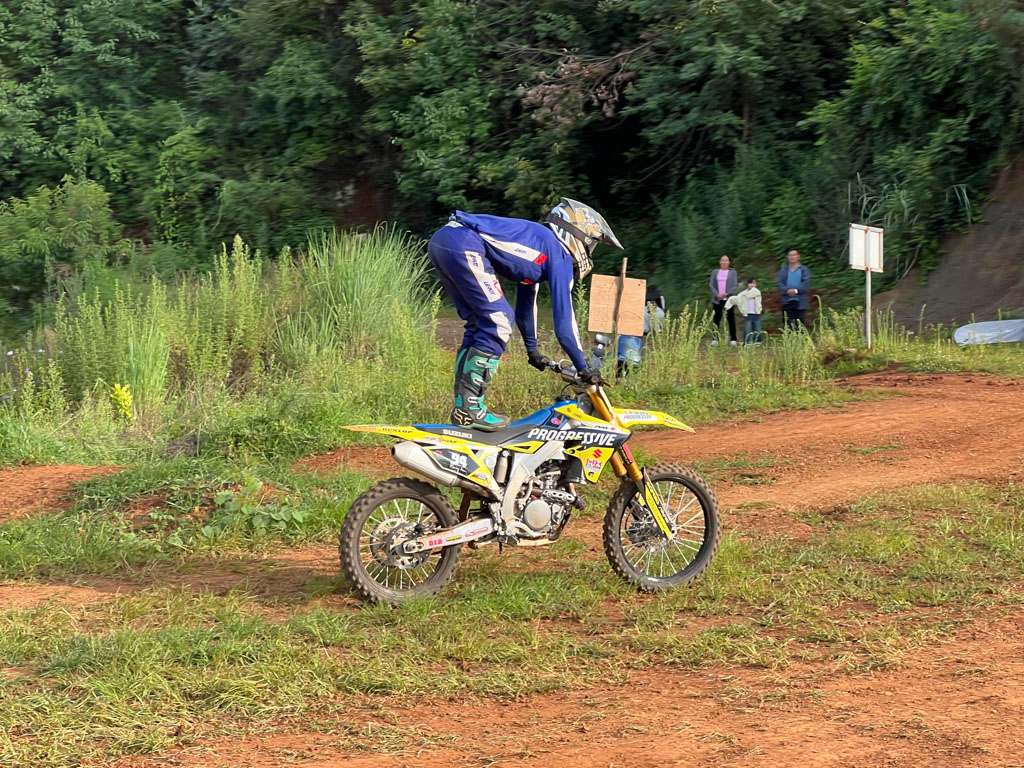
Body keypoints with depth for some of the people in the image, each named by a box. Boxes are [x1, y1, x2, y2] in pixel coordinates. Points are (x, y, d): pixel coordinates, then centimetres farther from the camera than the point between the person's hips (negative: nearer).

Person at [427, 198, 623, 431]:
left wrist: (532, 351, 52)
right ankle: (469, 407, -7)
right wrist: (583, 369, 11)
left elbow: (526, 304, 42)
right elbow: (564, 319, 3)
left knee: (480, 324, 17)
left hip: (441, 240, 10)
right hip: (464, 245, -10)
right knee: (499, 323, -5)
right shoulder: (559, 256, 4)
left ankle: (463, 403, 16)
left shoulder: (537, 242, 31)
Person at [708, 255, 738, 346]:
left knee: (731, 319, -4)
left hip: (728, 299, -1)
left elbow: (734, 285, 1)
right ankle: (715, 339, 1)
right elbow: (711, 284, 6)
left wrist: (727, 294, -14)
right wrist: (717, 294, -11)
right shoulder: (715, 272, 12)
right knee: (716, 320, -1)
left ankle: (733, 339, -3)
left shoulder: (733, 272, 8)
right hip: (717, 300, 1)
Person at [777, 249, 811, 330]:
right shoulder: (783, 271, 16)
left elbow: (806, 284, -6)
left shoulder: (804, 270, 7)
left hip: (800, 302, -2)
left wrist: (796, 290, -21)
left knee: (799, 325, -6)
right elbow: (780, 285, 3)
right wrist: (787, 291, -17)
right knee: (788, 325, 0)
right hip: (787, 302, 2)